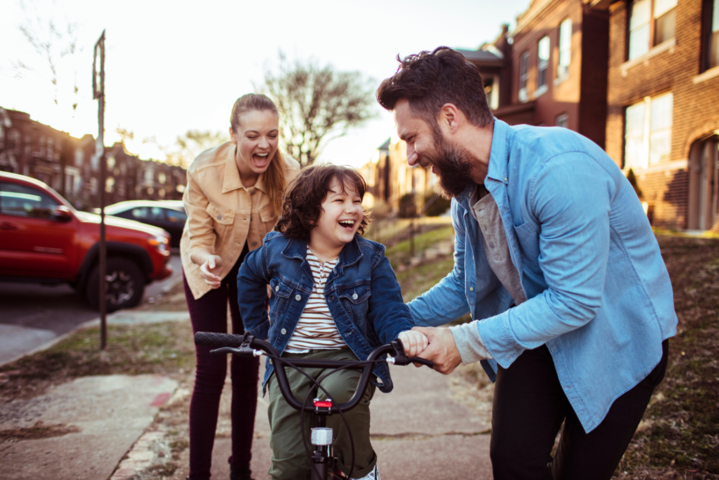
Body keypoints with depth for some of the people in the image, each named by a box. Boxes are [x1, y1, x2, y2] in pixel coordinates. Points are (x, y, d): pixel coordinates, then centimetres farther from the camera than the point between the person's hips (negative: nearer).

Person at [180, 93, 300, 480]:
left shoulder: (289, 175, -26)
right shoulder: (204, 170, -28)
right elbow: (199, 238, -20)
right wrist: (206, 259, -42)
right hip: (209, 268, -1)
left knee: (248, 369, 6)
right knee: (211, 369, -7)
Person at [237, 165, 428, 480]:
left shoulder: (370, 258, -3)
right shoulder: (278, 250, 0)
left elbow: (388, 310, -9)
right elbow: (248, 278, 20)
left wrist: (404, 334, -32)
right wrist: (258, 330, 14)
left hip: (347, 358, -1)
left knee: (339, 392, -36)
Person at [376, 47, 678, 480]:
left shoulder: (561, 168, -31)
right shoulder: (465, 187, -4)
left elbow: (574, 301, -30)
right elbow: (467, 283, 8)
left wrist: (465, 342, -26)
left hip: (617, 338, -5)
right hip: (534, 331, 6)